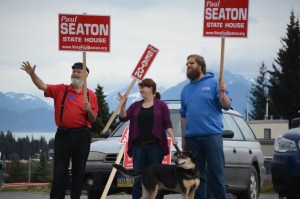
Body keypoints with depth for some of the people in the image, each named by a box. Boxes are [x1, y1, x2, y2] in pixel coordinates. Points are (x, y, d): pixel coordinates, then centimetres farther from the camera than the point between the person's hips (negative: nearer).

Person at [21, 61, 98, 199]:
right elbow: (42, 86, -6)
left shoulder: (90, 95, 7)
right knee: (59, 170, -1)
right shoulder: (61, 90, 6)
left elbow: (93, 119, 8)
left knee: (79, 170, 6)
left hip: (82, 136, 0)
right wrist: (32, 74, -22)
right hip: (63, 134, 0)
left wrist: (89, 110, -14)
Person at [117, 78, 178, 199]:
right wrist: (123, 104, -7)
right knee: (138, 178, 1)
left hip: (155, 146, -3)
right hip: (139, 146, 3)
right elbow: (123, 117, 7)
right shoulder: (136, 106, 14)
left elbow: (167, 124, 1)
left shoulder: (161, 105, 4)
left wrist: (172, 137, -12)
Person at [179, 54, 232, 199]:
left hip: (212, 135, -5)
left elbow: (226, 106, -3)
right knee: (196, 175, 7)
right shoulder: (186, 89, 17)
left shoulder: (213, 83, 2)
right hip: (191, 138, 5)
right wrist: (183, 138, 15)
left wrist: (222, 93, -23)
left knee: (215, 174, -7)